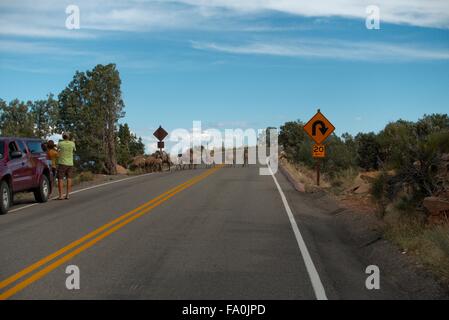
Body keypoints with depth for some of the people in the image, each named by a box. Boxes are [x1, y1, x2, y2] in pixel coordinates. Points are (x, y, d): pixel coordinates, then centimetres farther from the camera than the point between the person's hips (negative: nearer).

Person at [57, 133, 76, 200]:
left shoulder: (60, 143, -6)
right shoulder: (72, 143, -1)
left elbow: (57, 147, 16)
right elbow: (74, 150, 18)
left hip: (62, 163, -2)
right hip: (70, 163, 2)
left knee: (60, 179, 0)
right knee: (69, 178, 10)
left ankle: (60, 195, -5)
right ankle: (67, 195, 7)